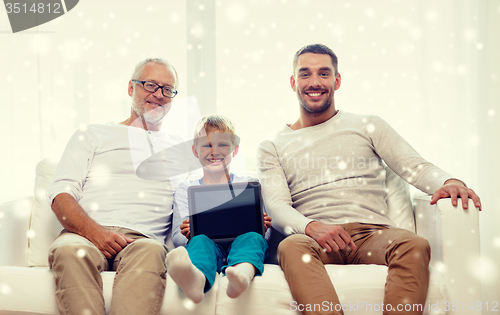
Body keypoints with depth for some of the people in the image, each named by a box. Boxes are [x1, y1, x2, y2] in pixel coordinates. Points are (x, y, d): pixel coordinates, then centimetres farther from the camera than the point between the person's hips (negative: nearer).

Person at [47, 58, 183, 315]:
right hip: (86, 234, 0)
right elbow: (60, 193, 9)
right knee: (70, 250, -36)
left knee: (151, 252, -37)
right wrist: (93, 231, -11)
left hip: (142, 239, 0)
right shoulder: (93, 134, 22)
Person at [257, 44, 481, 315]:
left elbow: (415, 167, 9)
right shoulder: (272, 148, 16)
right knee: (290, 247, -35)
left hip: (372, 233, 1)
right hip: (316, 240, 0)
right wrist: (311, 227, -20)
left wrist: (449, 182, -15)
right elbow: (277, 206, 3)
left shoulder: (368, 126, 19)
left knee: (415, 245, -32)